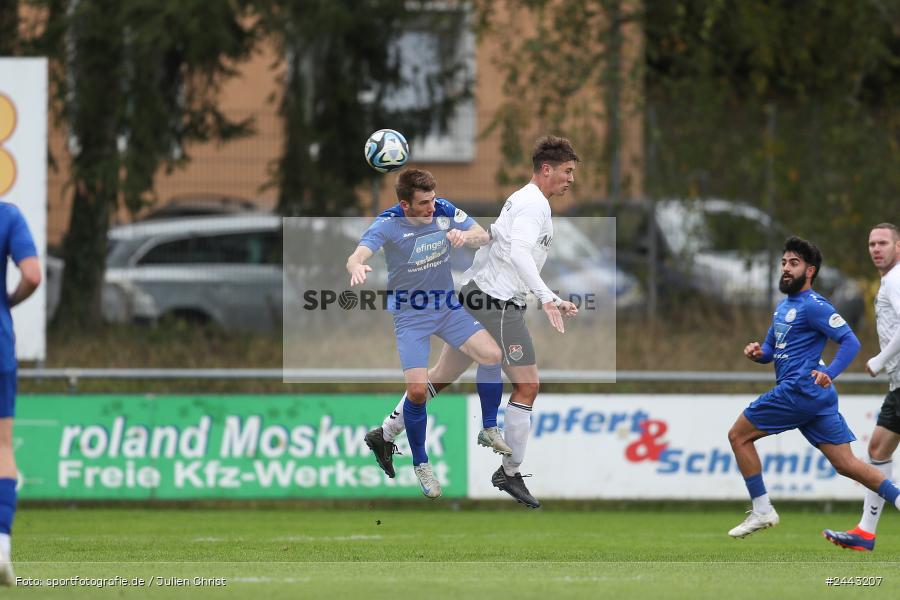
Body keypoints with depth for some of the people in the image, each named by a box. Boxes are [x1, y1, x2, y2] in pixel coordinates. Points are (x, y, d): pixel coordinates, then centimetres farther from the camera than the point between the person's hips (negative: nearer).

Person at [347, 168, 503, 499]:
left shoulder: (444, 211, -10)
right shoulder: (388, 224, -20)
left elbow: (483, 237, -4)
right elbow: (357, 256, -33)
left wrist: (465, 235, -28)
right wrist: (356, 267, -59)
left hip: (447, 307, 4)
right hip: (410, 315, -4)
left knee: (492, 355, -13)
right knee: (417, 389, -16)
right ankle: (420, 464, 5)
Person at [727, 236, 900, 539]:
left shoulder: (813, 306, -9)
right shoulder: (784, 306, 21)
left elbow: (850, 341, -15)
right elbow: (771, 349, 29)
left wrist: (828, 374, -28)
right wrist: (758, 353, 6)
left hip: (799, 389, -9)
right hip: (814, 397, 9)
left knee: (738, 435, 1)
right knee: (846, 464, 4)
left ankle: (761, 510, 3)